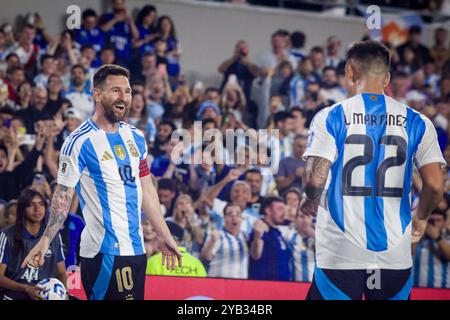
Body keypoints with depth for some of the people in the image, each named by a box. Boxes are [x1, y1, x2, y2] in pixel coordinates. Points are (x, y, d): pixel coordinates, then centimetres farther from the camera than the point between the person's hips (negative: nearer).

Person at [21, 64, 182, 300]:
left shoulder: (136, 138, 13)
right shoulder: (80, 141, -8)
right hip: (104, 251, -7)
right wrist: (45, 240, -19)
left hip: (135, 248, 7)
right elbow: (63, 195, -9)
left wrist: (164, 236, 18)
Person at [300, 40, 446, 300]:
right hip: (395, 254, 2)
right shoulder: (416, 122, 4)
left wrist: (311, 202, 11)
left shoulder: (331, 118, -3)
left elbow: (315, 180, -11)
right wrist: (420, 218, 18)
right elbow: (435, 186, -2)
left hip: (340, 254, -2)